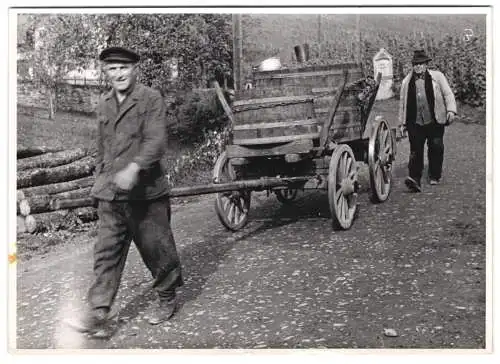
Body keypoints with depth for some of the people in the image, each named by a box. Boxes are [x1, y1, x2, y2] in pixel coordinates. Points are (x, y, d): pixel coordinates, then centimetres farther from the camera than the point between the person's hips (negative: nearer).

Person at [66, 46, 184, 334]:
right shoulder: (104, 104, 15)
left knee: (156, 248, 7)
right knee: (107, 253, 3)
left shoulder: (151, 99, -6)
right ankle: (98, 313, 7)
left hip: (145, 192, -5)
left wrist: (134, 168, -30)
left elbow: (156, 141, -17)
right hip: (110, 195, 5)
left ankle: (168, 298, 28)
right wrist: (102, 179, 22)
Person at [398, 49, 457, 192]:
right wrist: (402, 123, 16)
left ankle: (434, 176, 20)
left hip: (435, 121, 0)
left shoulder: (437, 77, 8)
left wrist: (451, 110, -9)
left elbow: (448, 94, 6)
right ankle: (414, 180, -12)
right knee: (415, 151, -7)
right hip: (415, 123, 1)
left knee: (436, 148, 3)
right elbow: (402, 103, 17)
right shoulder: (406, 82, 12)